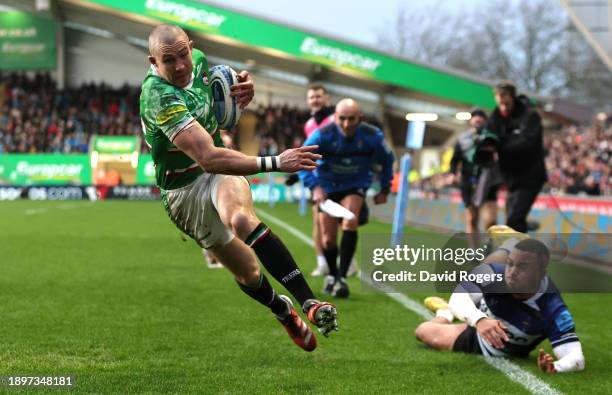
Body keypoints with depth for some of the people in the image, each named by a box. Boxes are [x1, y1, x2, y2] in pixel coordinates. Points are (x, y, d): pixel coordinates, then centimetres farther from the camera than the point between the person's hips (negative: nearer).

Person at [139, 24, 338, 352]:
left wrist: (244, 88, -6)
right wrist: (274, 163, -42)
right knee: (247, 274, 4)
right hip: (183, 192, -3)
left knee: (241, 218, -33)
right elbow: (208, 158, -37)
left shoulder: (199, 60, -6)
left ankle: (309, 303, -40)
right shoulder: (158, 96, -29)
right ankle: (282, 310, 38)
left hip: (219, 170, 3)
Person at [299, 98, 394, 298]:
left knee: (350, 222, -28)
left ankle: (342, 278, -23)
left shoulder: (372, 136, -18)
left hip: (356, 186, 0)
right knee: (328, 238, 0)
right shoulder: (323, 135, -23)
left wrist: (384, 189, 5)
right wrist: (314, 186, -29)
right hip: (327, 186, 0)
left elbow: (387, 160, 3)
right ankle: (332, 275, 31)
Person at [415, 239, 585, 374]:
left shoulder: (553, 310, -44)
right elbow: (458, 298, -39)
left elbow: (576, 359, -50)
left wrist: (555, 367, -73)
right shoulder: (493, 272, -37)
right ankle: (444, 313, 40)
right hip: (478, 326, 1)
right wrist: (479, 319, -61)